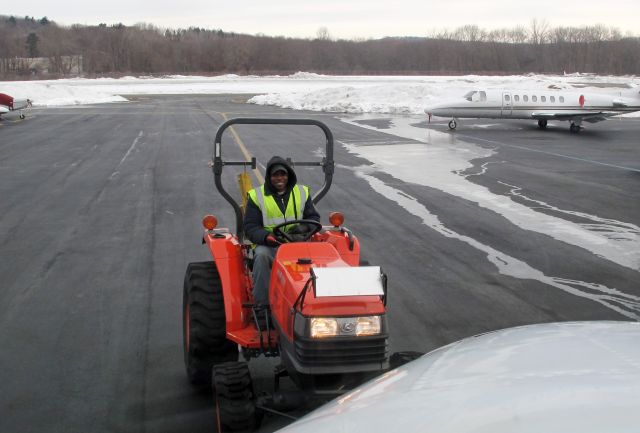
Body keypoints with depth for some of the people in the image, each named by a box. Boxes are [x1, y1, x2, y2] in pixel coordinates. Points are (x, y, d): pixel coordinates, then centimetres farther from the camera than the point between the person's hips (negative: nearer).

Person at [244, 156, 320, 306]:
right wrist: (266, 236, -20)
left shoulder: (302, 193, 15)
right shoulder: (257, 196, 7)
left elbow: (314, 218, 15)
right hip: (268, 244, -1)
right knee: (261, 255, -35)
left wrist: (305, 229, -9)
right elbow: (250, 227, 2)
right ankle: (262, 304, -27)